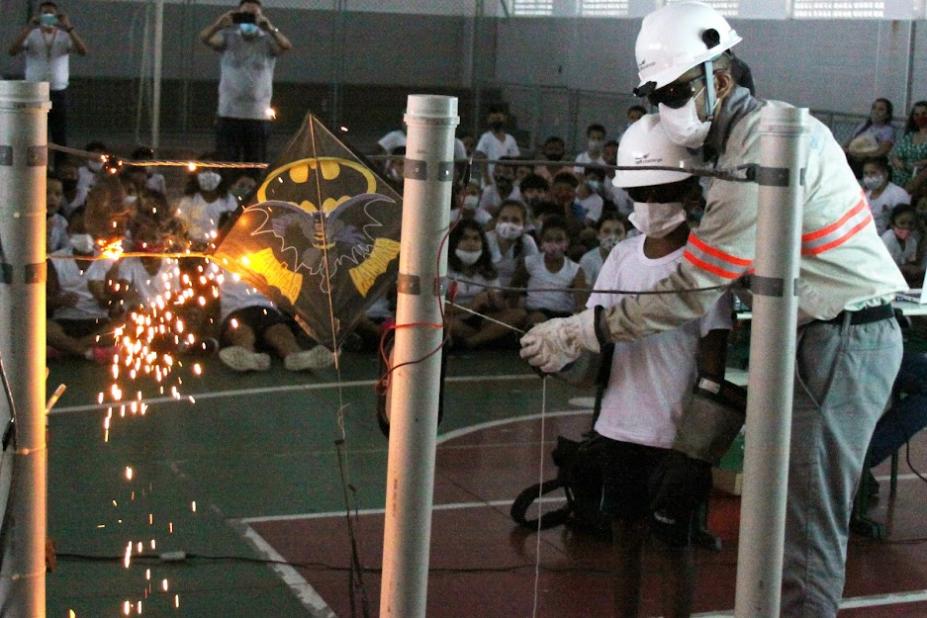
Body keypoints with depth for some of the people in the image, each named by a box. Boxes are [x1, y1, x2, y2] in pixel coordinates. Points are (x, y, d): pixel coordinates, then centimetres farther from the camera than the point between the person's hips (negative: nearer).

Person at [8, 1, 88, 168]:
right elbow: (12, 51, -13)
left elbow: (83, 51, -13)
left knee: (60, 138, 4)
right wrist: (29, 27, -21)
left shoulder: (65, 36, 4)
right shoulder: (31, 35, 2)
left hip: (58, 93, 0)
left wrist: (69, 28, -21)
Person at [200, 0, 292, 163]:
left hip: (259, 116, 0)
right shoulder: (228, 38, 5)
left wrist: (270, 29, -37)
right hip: (228, 114, 0)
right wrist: (218, 25, -35)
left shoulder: (268, 41, 3)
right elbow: (205, 38, -12)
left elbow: (287, 46, -17)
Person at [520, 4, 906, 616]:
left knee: (807, 527, -7)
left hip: (846, 340, -10)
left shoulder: (760, 156, -20)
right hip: (836, 335, 10)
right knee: (797, 514, 14)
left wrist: (577, 334, -14)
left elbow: (690, 293, -19)